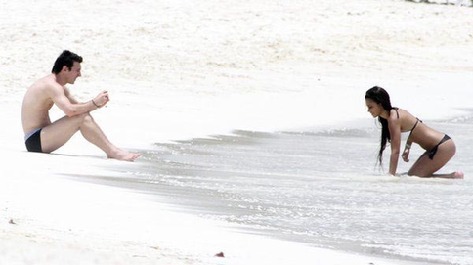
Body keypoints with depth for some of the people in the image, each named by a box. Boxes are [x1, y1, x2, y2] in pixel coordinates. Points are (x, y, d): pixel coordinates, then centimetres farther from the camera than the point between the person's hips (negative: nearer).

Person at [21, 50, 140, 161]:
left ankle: (112, 150, 3)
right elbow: (70, 110, -32)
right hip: (35, 141, -10)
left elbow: (77, 106, 18)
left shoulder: (58, 87, 16)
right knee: (82, 117, -22)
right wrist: (94, 103, -20)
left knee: (83, 114, 7)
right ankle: (112, 152, -20)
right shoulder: (52, 86, -18)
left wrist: (97, 104, -1)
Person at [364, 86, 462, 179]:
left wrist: (391, 176, -24)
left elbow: (395, 151, -23)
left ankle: (454, 177, -8)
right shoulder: (396, 112, 10)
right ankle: (455, 176, 13)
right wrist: (407, 148, 15)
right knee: (411, 174, 13)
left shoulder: (393, 119, -19)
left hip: (443, 146, -10)